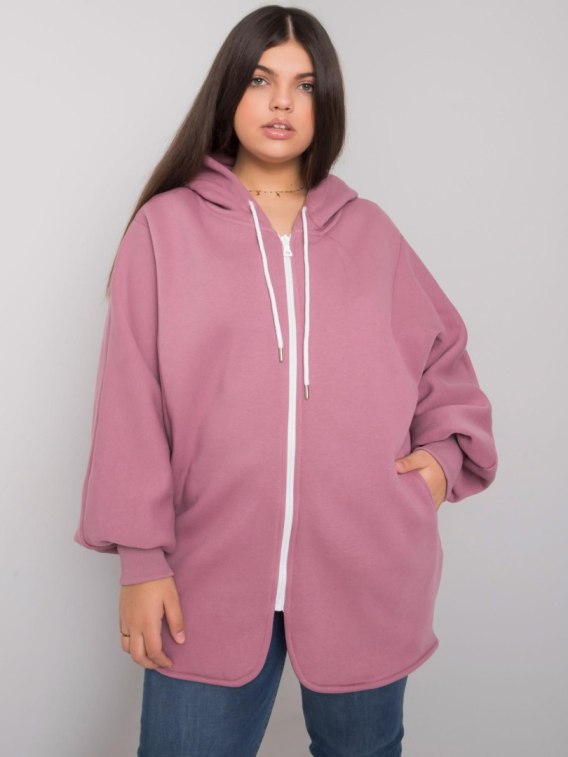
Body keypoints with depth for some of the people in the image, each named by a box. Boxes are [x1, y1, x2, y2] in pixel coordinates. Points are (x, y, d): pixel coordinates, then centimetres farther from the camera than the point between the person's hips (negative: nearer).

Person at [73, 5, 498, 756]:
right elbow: (132, 400, -4)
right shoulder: (167, 225, -1)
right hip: (211, 579, -2)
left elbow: (444, 354, 18)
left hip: (365, 577, 3)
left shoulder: (369, 231, 8)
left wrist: (448, 449, 2)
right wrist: (140, 556, -7)